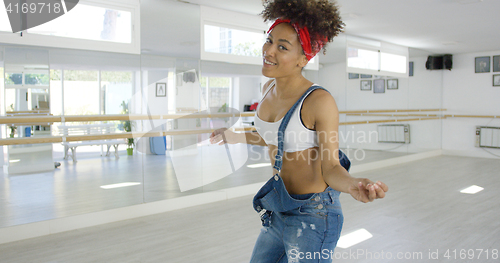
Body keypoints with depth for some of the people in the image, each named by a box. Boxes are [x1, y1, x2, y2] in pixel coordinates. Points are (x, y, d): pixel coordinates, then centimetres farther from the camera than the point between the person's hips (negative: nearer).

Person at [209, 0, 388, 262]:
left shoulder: (320, 101, -22)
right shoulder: (269, 89, 0)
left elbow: (331, 168, -17)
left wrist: (352, 185, -39)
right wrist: (236, 137, 24)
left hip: (312, 217, -8)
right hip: (279, 209, 8)